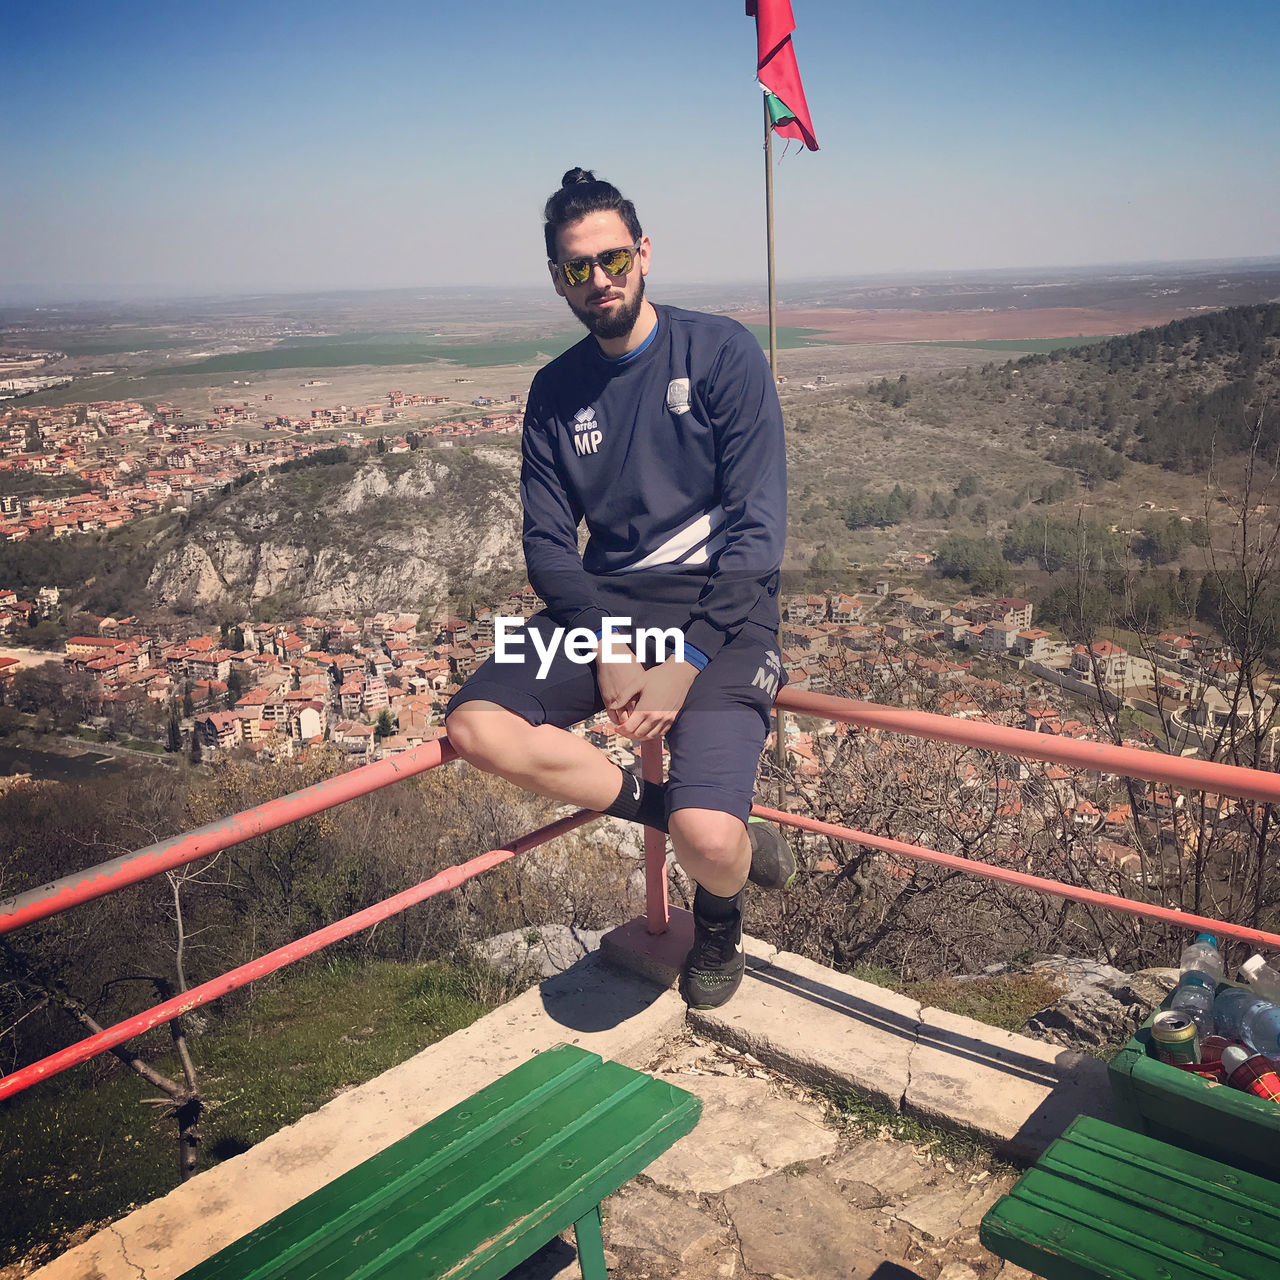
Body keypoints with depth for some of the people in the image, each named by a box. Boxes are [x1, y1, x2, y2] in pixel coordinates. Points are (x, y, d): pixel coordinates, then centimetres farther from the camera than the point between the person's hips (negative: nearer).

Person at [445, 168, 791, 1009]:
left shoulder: (722, 353, -3)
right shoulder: (556, 392, 10)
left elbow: (757, 529, -9)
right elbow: (549, 545, 5)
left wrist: (686, 662, -18)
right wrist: (607, 649, -14)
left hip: (718, 609, -4)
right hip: (603, 605, 5)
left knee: (707, 837, -25)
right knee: (478, 728, -22)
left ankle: (720, 918, 16)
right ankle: (703, 822, -6)